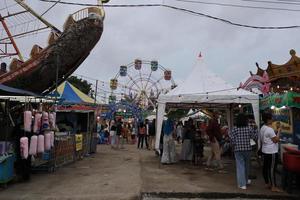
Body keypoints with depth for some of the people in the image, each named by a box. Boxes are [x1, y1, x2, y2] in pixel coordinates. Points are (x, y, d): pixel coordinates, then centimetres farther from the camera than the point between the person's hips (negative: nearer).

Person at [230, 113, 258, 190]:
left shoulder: (234, 129, -8)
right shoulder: (249, 128, -5)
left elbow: (232, 140, -11)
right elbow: (255, 137, -1)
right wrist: (255, 131, 14)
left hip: (238, 150, -2)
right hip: (247, 149, 2)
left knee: (240, 166, 3)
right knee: (246, 165, 20)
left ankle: (242, 184, 3)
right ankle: (246, 180, 38)